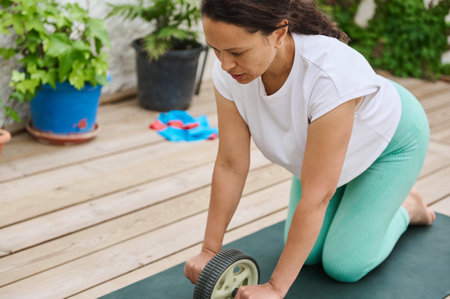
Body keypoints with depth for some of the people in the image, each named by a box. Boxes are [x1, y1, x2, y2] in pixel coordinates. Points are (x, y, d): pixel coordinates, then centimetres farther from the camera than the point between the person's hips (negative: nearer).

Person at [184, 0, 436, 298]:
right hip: (318, 143, 5)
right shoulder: (230, 69, -28)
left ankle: (407, 207, 20)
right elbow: (231, 165, -19)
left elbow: (316, 195, -39)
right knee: (308, 254, 2)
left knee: (344, 265, -7)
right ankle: (355, 193, 27)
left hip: (389, 140, -5)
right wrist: (210, 251, -16)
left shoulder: (330, 74, -45)